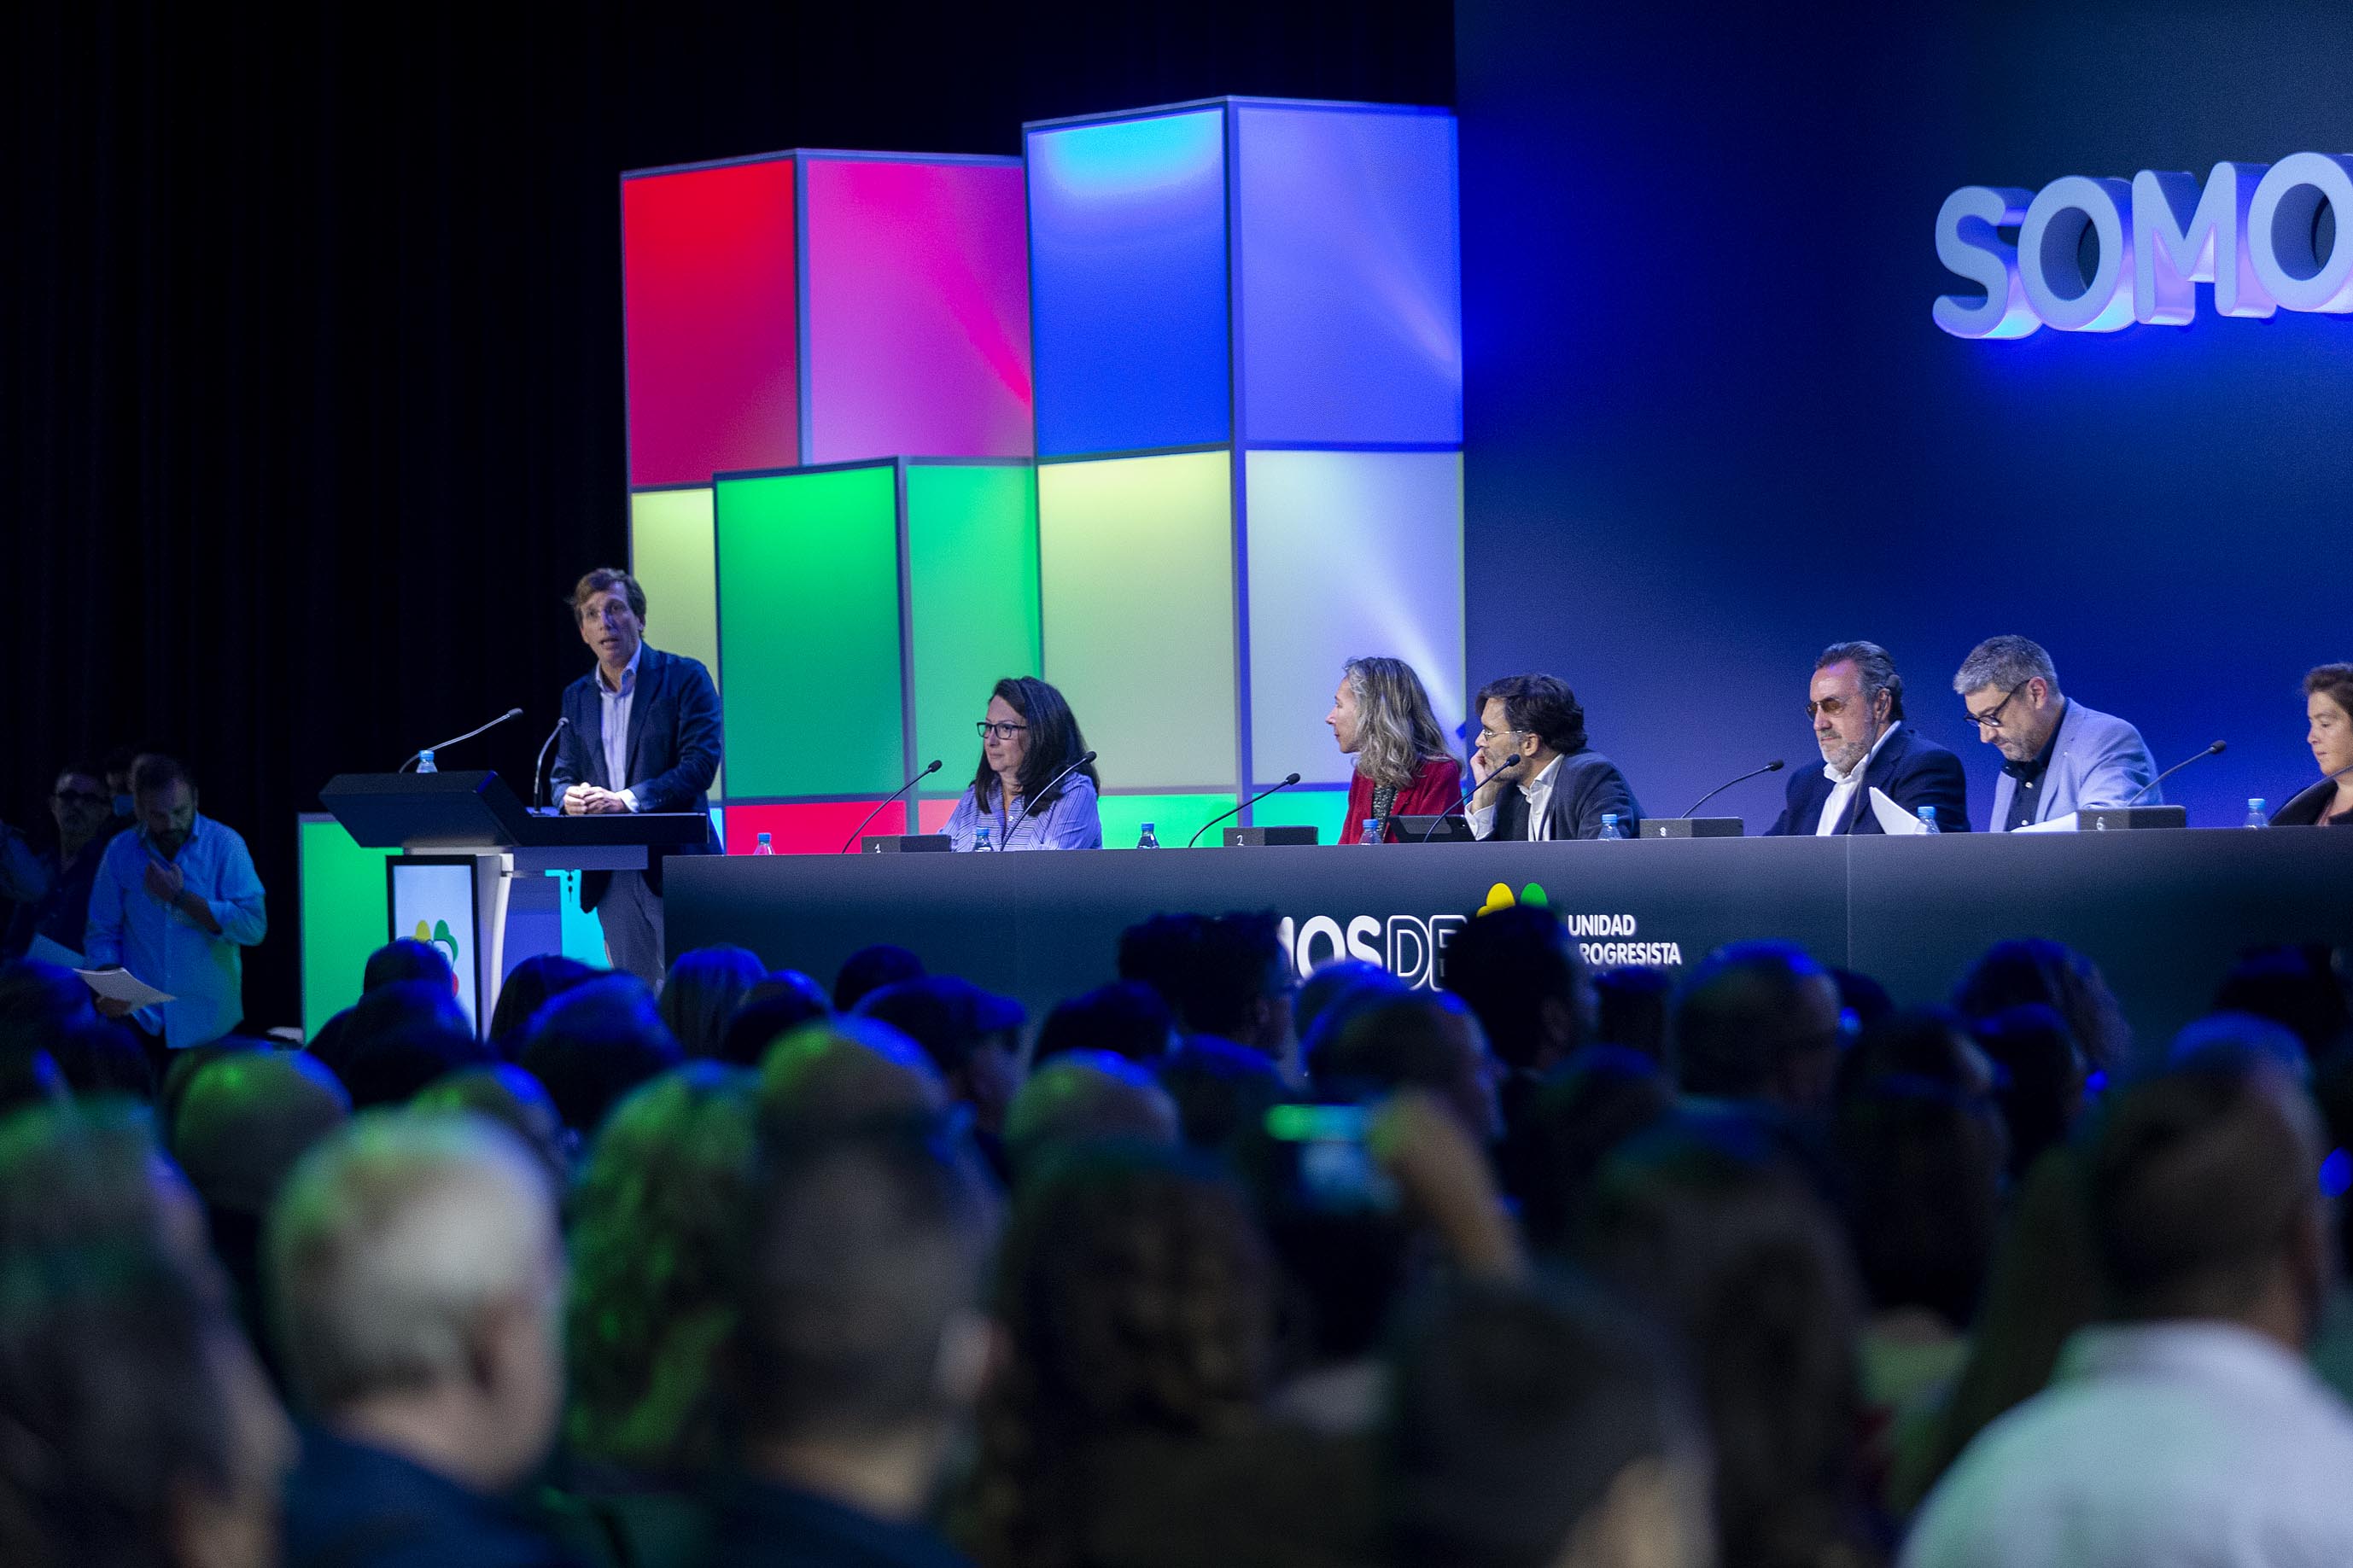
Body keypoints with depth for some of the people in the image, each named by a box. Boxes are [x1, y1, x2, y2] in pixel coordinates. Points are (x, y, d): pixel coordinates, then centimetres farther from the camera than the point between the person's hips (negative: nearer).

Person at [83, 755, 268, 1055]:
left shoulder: (224, 844, -1)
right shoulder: (120, 852, 6)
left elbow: (253, 927, -10)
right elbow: (103, 932, 11)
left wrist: (181, 897, -13)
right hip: (141, 1023, 1)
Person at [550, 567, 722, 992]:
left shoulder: (685, 678, -1)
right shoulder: (577, 697, 16)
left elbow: (701, 762, -10)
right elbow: (563, 773, 19)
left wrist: (628, 800, -19)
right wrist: (570, 796, -7)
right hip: (611, 876, 5)